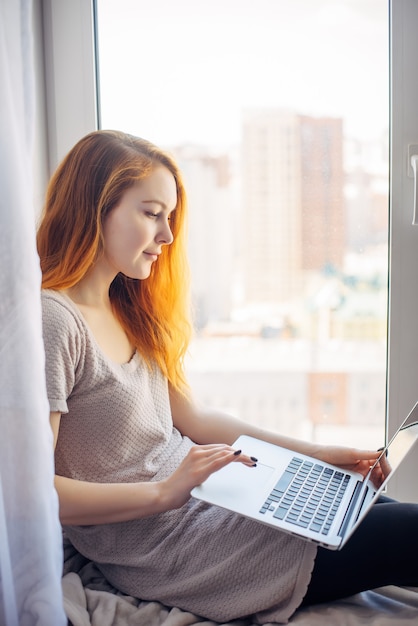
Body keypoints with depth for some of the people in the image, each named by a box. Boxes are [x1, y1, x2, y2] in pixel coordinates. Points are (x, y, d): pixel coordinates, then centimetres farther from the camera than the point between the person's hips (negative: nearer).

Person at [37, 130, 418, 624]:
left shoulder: (125, 309, 10)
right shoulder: (52, 320, -18)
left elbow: (191, 417, 11)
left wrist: (314, 452, 7)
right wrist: (165, 492, -27)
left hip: (199, 492, 9)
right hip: (162, 547, -8)